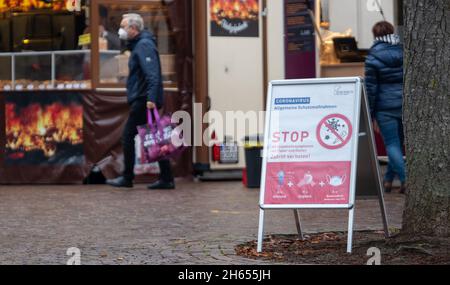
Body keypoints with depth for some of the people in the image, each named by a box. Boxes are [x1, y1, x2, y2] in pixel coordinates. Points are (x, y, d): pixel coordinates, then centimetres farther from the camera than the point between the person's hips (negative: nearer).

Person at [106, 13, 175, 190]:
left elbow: (152, 74, -24)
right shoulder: (138, 45, 19)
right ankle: (166, 179, 9)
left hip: (143, 101, -10)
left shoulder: (144, 45, -13)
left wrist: (151, 98, -31)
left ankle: (127, 178, 3)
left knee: (128, 137, -3)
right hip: (143, 101, 10)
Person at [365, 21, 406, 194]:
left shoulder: (373, 58, -7)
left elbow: (370, 88, -7)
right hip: (406, 106, 4)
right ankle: (388, 180, 23)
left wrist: (370, 115, -2)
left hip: (385, 107, -4)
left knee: (392, 145, 0)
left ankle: (406, 179, -16)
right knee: (399, 142, 15)